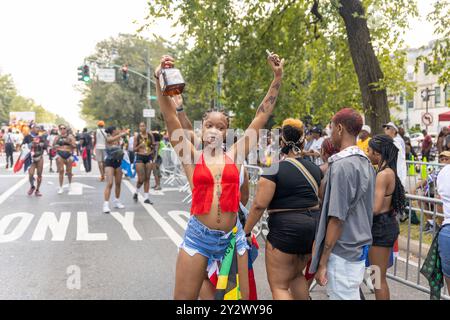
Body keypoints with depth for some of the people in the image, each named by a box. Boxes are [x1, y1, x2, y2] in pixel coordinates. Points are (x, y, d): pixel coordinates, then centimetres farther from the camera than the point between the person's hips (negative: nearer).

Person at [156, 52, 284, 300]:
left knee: (242, 296, 9)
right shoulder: (192, 157, 1)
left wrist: (277, 77, 4)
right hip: (198, 237, -1)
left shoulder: (234, 155, 5)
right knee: (184, 298, 5)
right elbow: (170, 117, -9)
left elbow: (262, 115, 5)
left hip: (233, 237, 2)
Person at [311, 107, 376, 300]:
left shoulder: (342, 165, -18)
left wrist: (323, 263, -15)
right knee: (352, 294, 17)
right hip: (361, 249, 9)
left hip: (342, 254, -9)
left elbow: (337, 218, -20)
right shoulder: (366, 163, 9)